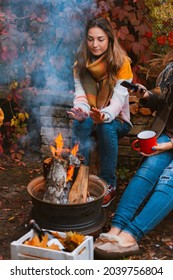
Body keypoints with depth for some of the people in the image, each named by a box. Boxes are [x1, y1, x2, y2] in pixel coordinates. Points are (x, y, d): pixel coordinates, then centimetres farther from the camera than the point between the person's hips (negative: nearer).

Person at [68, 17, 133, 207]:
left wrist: (105, 116, -45)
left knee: (106, 127, -36)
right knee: (82, 122, -33)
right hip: (90, 117, 2)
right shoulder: (81, 63, -4)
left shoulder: (121, 62, -14)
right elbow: (80, 95, -11)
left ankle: (108, 184, -22)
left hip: (116, 120, -2)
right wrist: (81, 111, -36)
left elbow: (119, 98, -23)